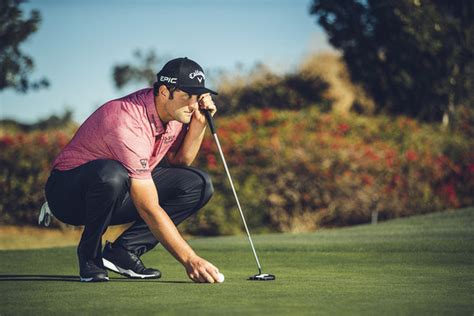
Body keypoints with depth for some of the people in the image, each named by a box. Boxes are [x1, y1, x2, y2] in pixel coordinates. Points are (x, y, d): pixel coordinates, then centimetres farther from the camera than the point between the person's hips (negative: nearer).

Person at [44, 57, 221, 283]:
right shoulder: (129, 125, -33)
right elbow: (149, 209, -36)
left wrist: (199, 122, -16)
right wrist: (190, 260, -39)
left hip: (121, 191, 8)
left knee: (199, 184, -7)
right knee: (112, 174, -42)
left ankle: (123, 251, -8)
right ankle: (89, 255, -15)